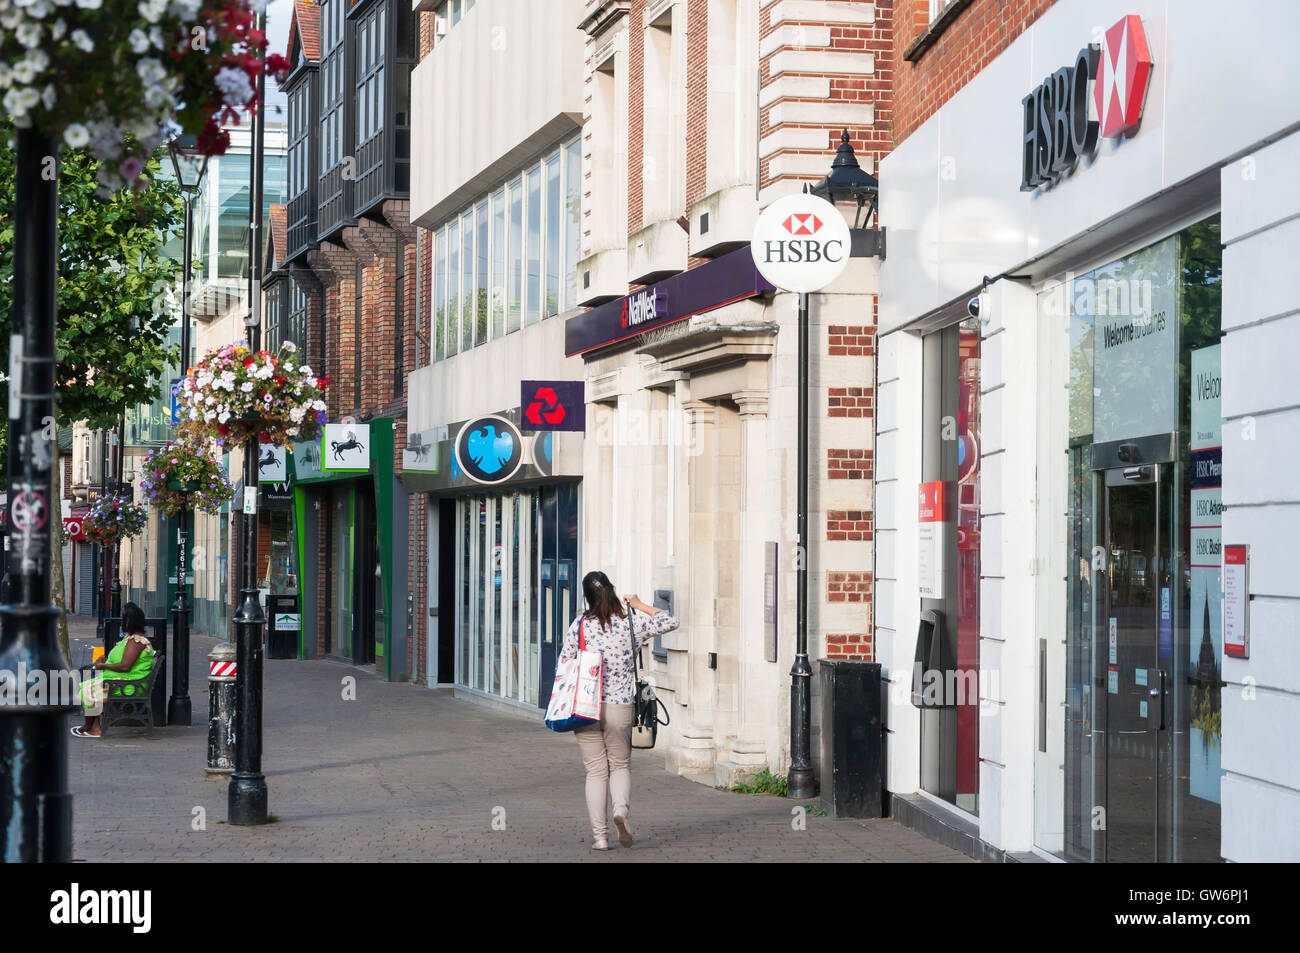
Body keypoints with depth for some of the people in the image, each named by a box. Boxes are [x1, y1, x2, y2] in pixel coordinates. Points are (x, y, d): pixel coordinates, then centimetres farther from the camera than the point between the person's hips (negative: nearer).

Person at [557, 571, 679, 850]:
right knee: (621, 765, 16)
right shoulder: (631, 624, -3)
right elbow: (670, 623, 9)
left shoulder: (580, 625, -4)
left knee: (595, 771, 8)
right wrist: (641, 606, 16)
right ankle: (621, 809, -13)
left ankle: (599, 835, 2)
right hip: (621, 708, 0)